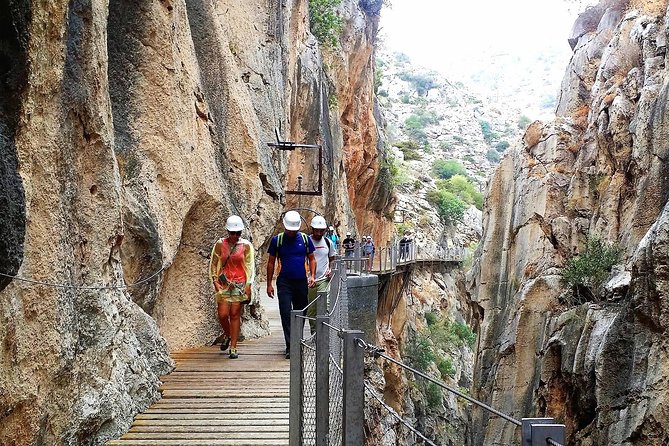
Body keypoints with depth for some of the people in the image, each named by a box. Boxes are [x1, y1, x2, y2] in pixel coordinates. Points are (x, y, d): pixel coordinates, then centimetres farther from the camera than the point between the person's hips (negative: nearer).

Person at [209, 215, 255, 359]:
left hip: (240, 284, -1)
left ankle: (233, 348, 5)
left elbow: (250, 266, 4)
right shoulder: (220, 244, 4)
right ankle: (227, 335, 27)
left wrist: (248, 285, -2)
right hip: (223, 283, 1)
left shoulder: (246, 246, 2)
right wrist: (215, 281, -1)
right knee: (222, 314, -5)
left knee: (235, 315, -1)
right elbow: (213, 264, 10)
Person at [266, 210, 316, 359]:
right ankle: (290, 347, -11)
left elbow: (311, 259, 10)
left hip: (301, 282, 2)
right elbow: (271, 263, 5)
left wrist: (312, 276, -6)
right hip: (284, 282, -2)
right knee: (286, 313, -11)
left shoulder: (305, 239, 3)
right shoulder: (277, 240, 0)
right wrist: (269, 284, 1)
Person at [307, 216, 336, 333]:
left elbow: (332, 258, 21)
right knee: (310, 309, 7)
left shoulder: (328, 242, 7)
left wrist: (330, 269, 2)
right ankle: (313, 332, 22)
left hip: (324, 279, 1)